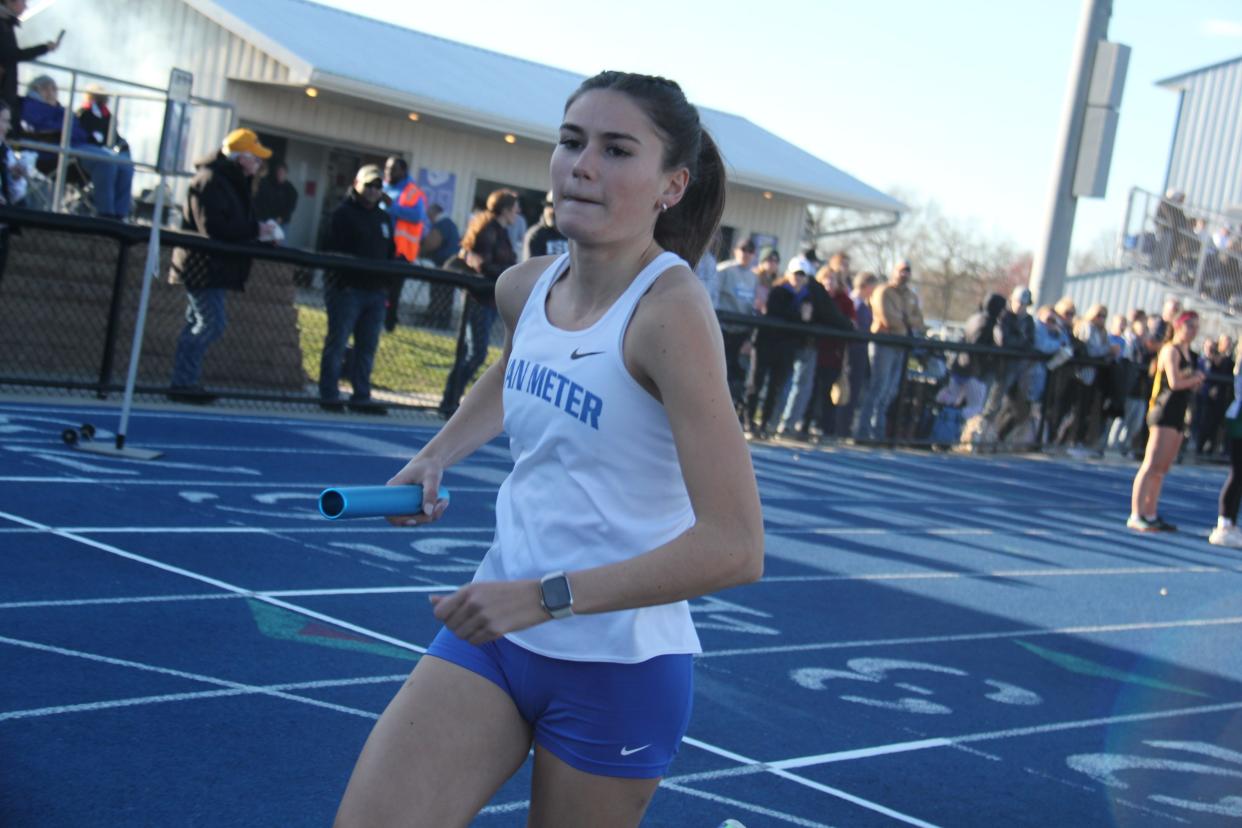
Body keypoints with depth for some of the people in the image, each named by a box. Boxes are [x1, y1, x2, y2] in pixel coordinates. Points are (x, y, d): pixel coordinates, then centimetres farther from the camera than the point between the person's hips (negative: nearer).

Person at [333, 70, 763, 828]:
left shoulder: (669, 311, -20)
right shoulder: (525, 288, 1)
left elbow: (734, 547, -27)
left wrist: (548, 596, -27)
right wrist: (436, 457, 14)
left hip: (618, 668, -5)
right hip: (494, 631, 6)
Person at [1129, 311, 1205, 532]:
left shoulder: (1188, 354, 19)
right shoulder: (1171, 350, -8)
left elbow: (1189, 385, 22)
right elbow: (1174, 382, -20)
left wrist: (1196, 381, 0)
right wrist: (1196, 379, -3)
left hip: (1178, 415, 9)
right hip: (1164, 412, -9)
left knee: (1162, 469, 11)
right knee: (1151, 465, -13)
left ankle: (1150, 514, 15)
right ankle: (1135, 516, -17)